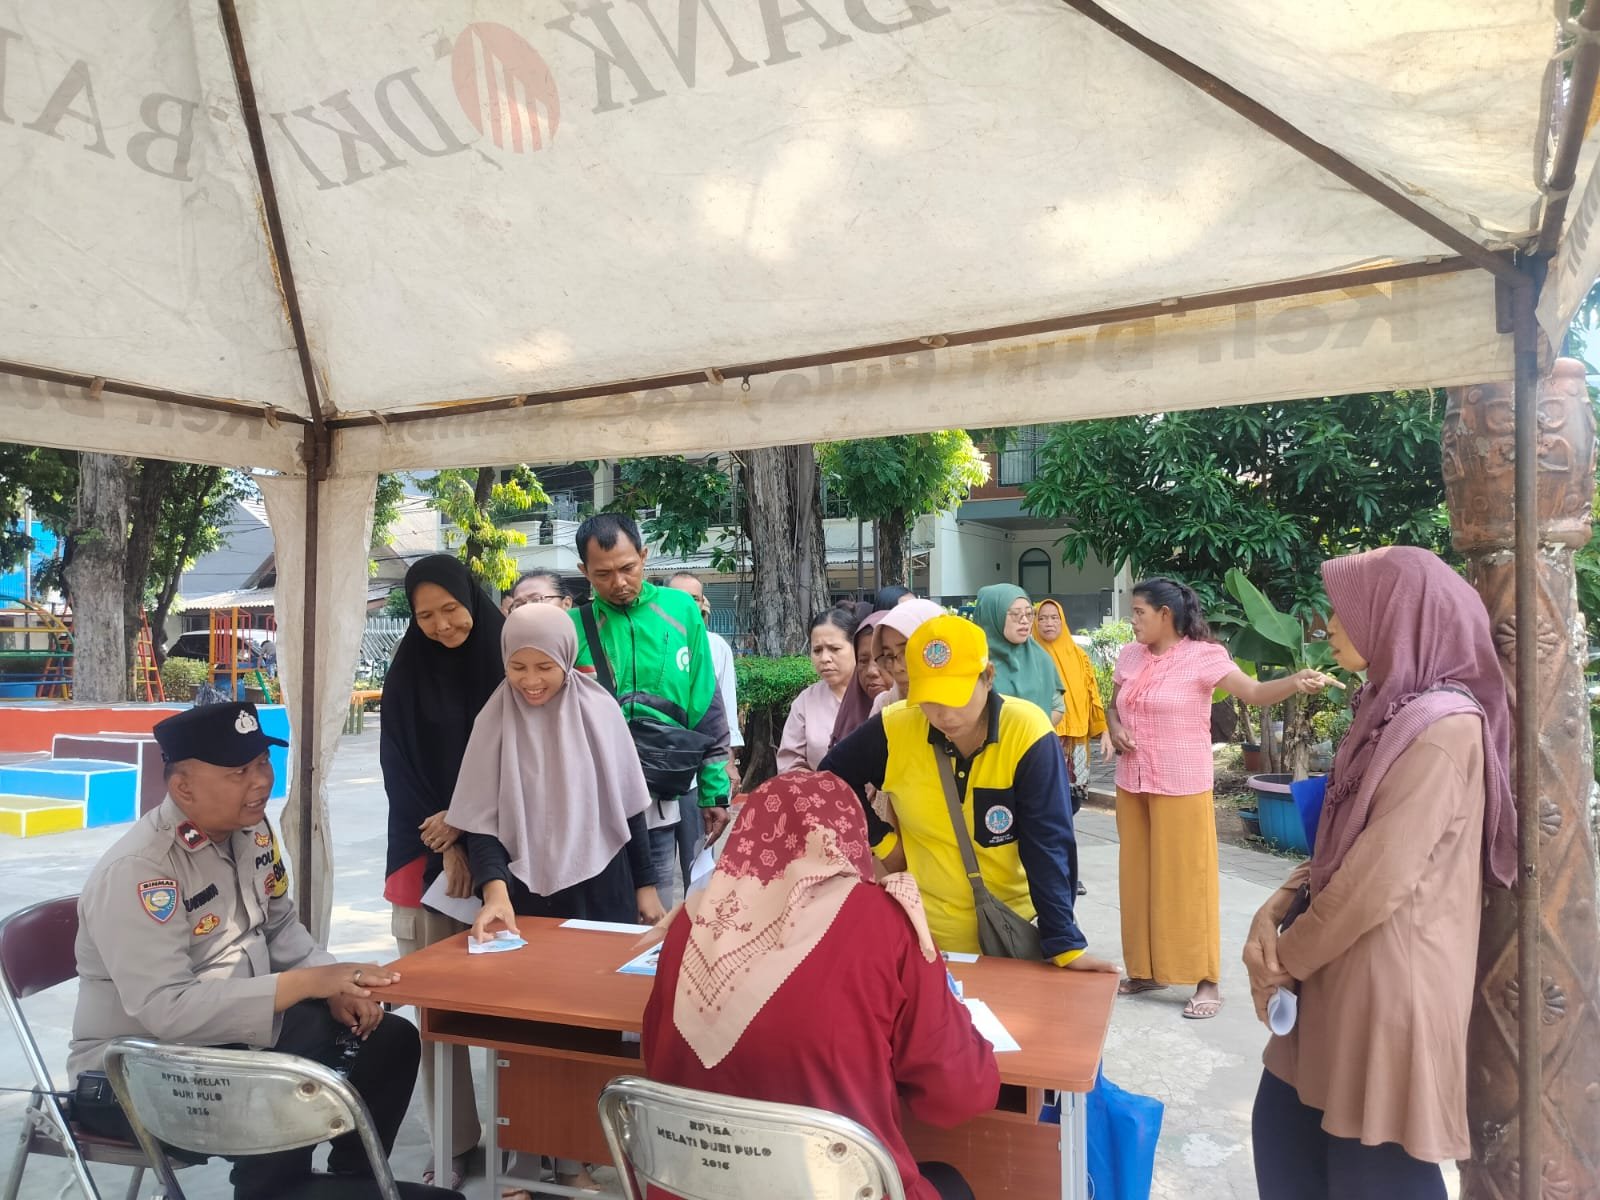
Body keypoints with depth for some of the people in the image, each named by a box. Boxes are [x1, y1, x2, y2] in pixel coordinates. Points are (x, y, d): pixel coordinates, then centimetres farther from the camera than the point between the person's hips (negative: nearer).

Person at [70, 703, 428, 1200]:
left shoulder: (251, 829, -1)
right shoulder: (136, 870, -26)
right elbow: (166, 1009, -32)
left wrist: (335, 985, -10)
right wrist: (309, 982, -32)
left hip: (237, 1031, 8)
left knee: (389, 1041, -1)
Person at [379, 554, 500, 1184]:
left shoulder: (505, 662, -1)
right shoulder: (408, 675, 2)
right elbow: (401, 771, 1)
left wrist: (464, 821, -7)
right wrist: (445, 847, -7)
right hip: (426, 853, 1)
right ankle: (455, 1139, 14)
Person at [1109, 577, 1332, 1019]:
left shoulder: (1202, 656, -12)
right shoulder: (1130, 655, 6)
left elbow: (1254, 692, -22)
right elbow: (1113, 705, 17)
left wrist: (1296, 682, -40)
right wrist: (1115, 730, -4)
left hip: (1182, 787, -6)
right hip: (1132, 785, 6)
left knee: (1186, 880, 0)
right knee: (1139, 877, 13)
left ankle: (1207, 982, 12)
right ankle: (1147, 969, 27)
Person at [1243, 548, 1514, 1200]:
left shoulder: (1442, 726, -20)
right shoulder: (1389, 711, 10)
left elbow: (1380, 879, -23)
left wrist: (1286, 957, -10)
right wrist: (1273, 913, -2)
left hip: (1391, 981, -9)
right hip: (1339, 969, 9)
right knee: (1285, 1131, 18)